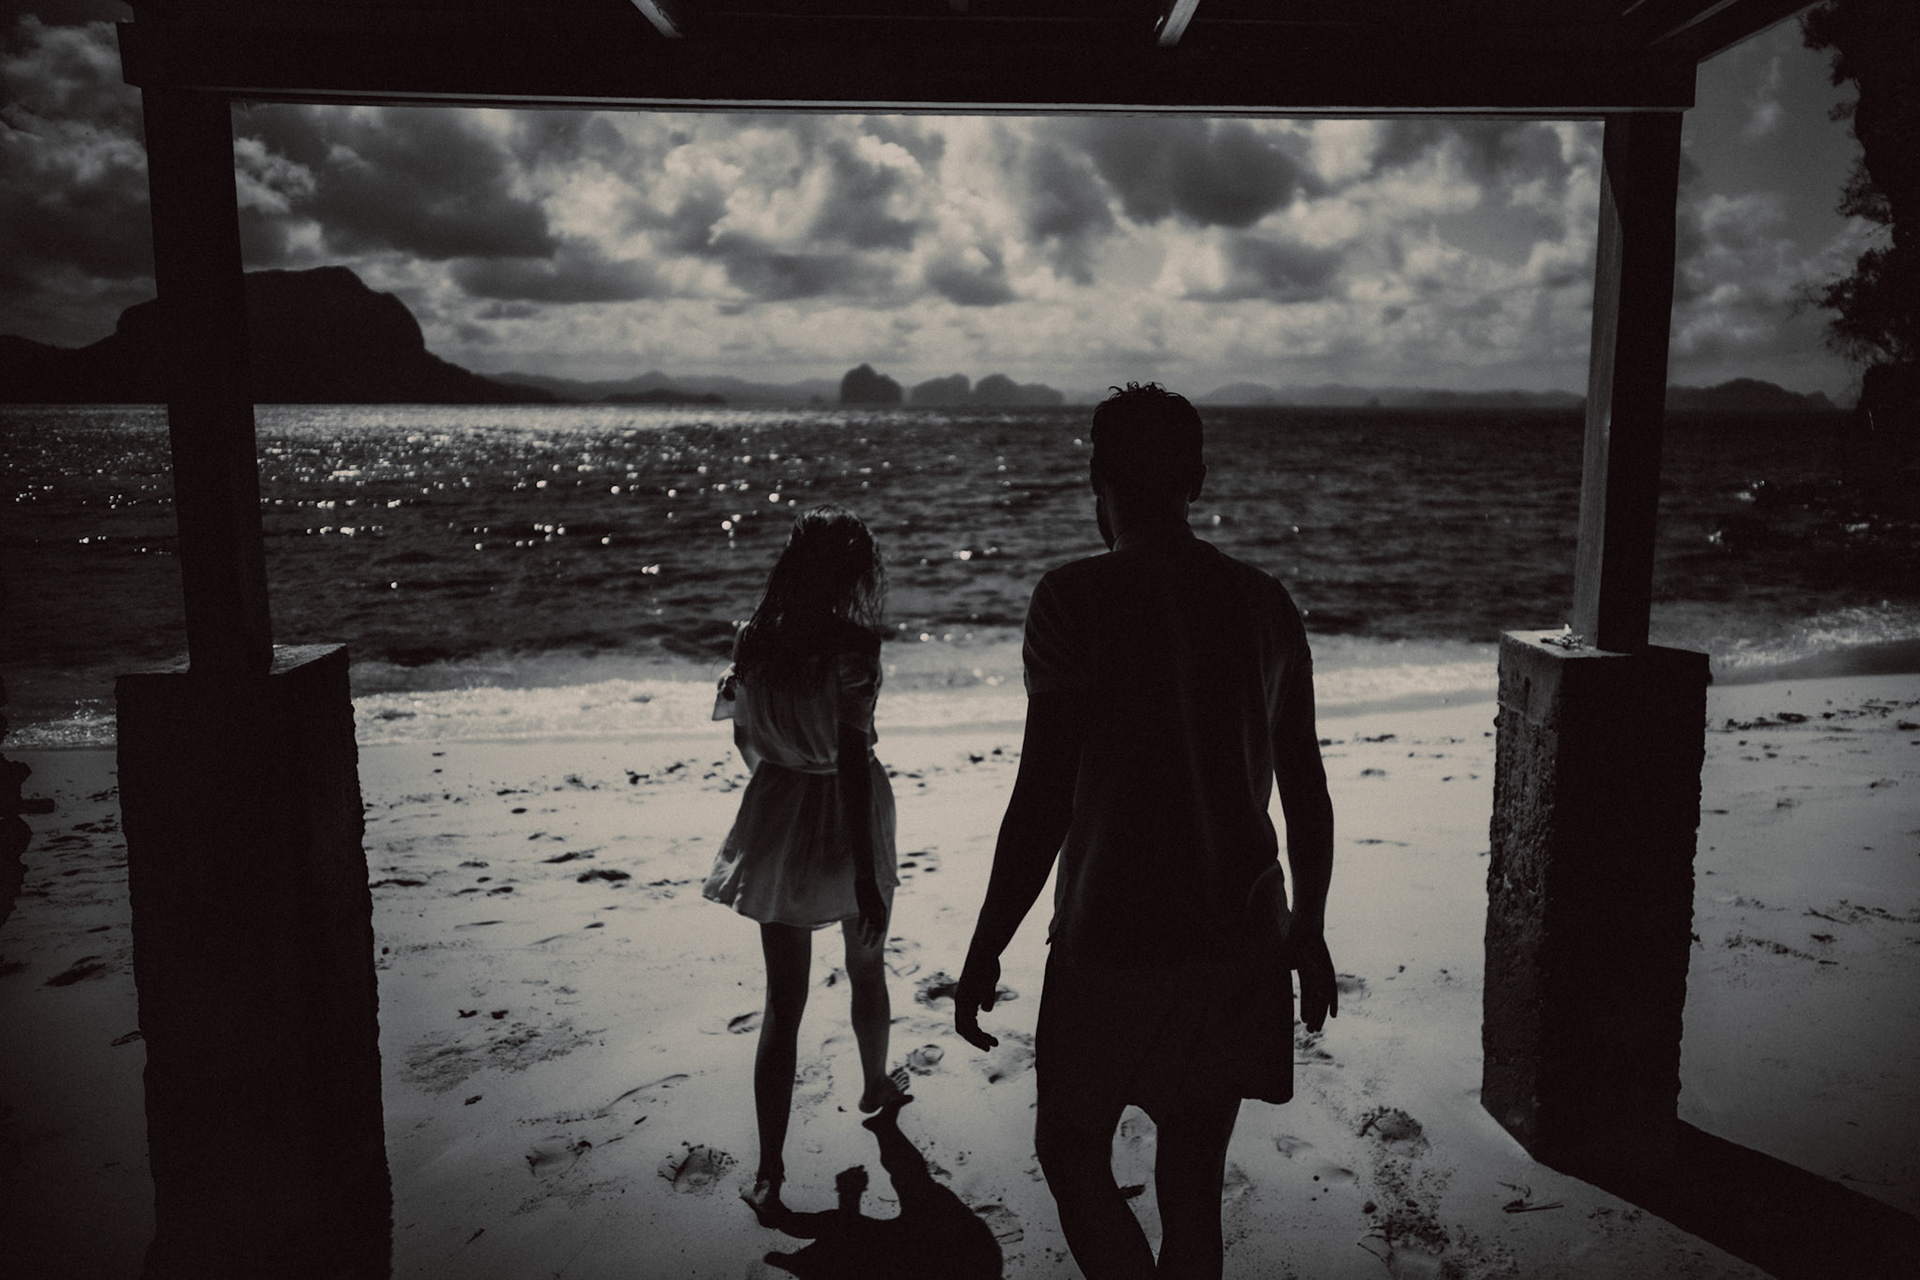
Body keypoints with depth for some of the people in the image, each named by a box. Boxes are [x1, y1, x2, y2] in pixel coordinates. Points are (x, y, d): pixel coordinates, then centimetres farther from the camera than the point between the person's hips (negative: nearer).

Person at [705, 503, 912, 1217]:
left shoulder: (754, 639, -4)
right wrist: (866, 875, -20)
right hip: (844, 823, -3)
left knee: (782, 1001, 9)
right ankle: (876, 1087, 48)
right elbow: (853, 759, -23)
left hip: (776, 823, 3)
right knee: (867, 969, 24)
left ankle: (769, 1171, 9)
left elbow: (744, 739, 8)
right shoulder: (851, 644, -20)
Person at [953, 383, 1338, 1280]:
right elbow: (1306, 790, 7)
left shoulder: (1076, 599, -13)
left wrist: (984, 951, -6)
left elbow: (1044, 796, -16)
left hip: (1114, 941, -5)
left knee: (1073, 1153, 16)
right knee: (1194, 1180, 19)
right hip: (1240, 939, 5)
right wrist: (1309, 928, 19)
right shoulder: (1265, 604, 2)